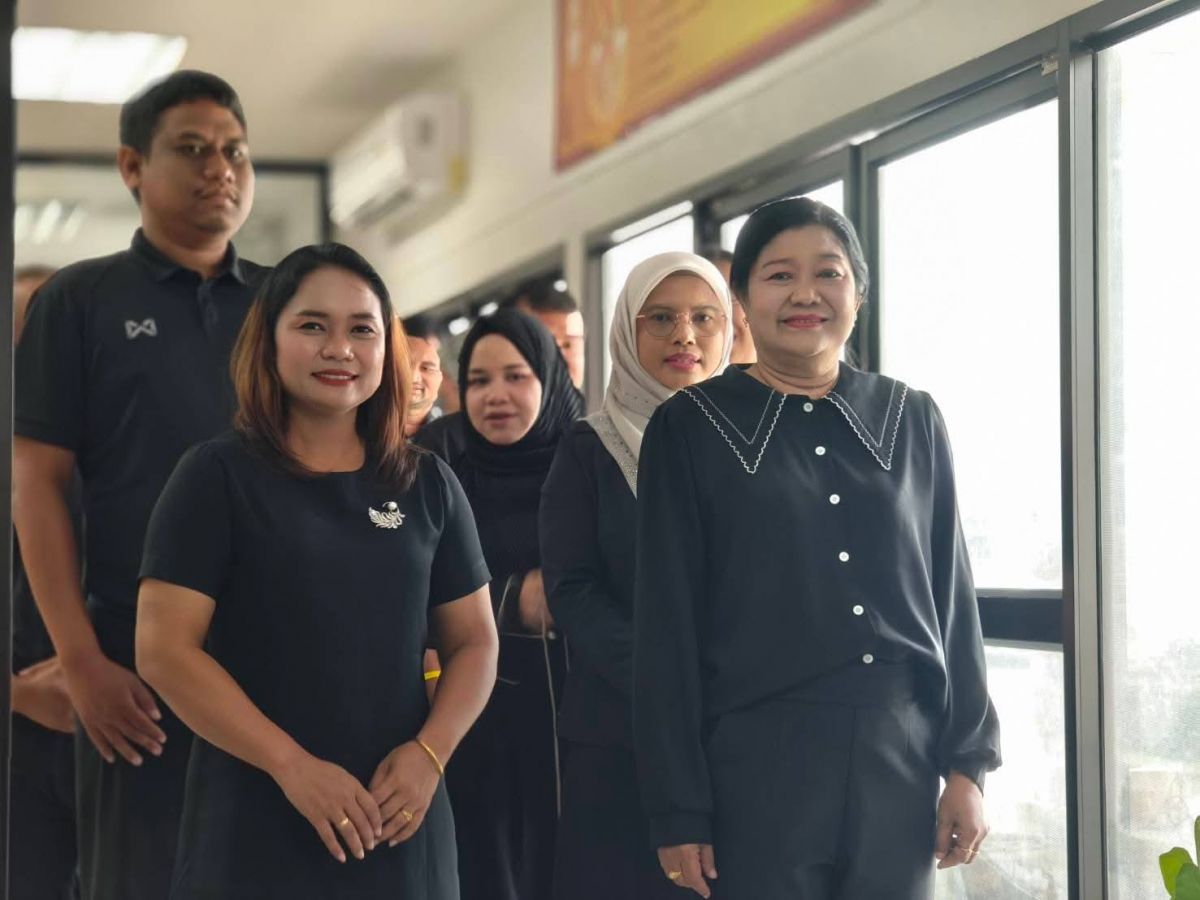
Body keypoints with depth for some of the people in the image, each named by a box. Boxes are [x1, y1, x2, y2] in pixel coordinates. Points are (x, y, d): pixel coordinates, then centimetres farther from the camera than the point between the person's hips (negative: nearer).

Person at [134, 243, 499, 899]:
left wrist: (430, 752, -8)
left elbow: (473, 640, 10)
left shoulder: (428, 484, 8)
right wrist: (291, 765, -17)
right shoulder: (217, 475, -3)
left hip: (399, 825, 3)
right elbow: (164, 650, -9)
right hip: (253, 824, -3)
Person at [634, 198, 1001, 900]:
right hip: (754, 765, -3)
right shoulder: (692, 427, -1)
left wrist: (968, 764, 4)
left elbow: (952, 597, 10)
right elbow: (668, 623, -3)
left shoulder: (912, 420, 8)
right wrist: (679, 809, -6)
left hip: (901, 762, 3)